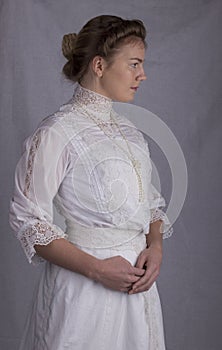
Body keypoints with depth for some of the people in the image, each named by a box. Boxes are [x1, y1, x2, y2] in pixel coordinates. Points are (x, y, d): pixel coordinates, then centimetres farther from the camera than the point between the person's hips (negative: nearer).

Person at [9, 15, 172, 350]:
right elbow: (29, 220, -15)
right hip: (84, 289, -6)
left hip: (136, 282, 7)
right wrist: (97, 269, -19)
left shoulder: (129, 130, 9)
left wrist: (155, 247, -5)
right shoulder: (56, 133, -14)